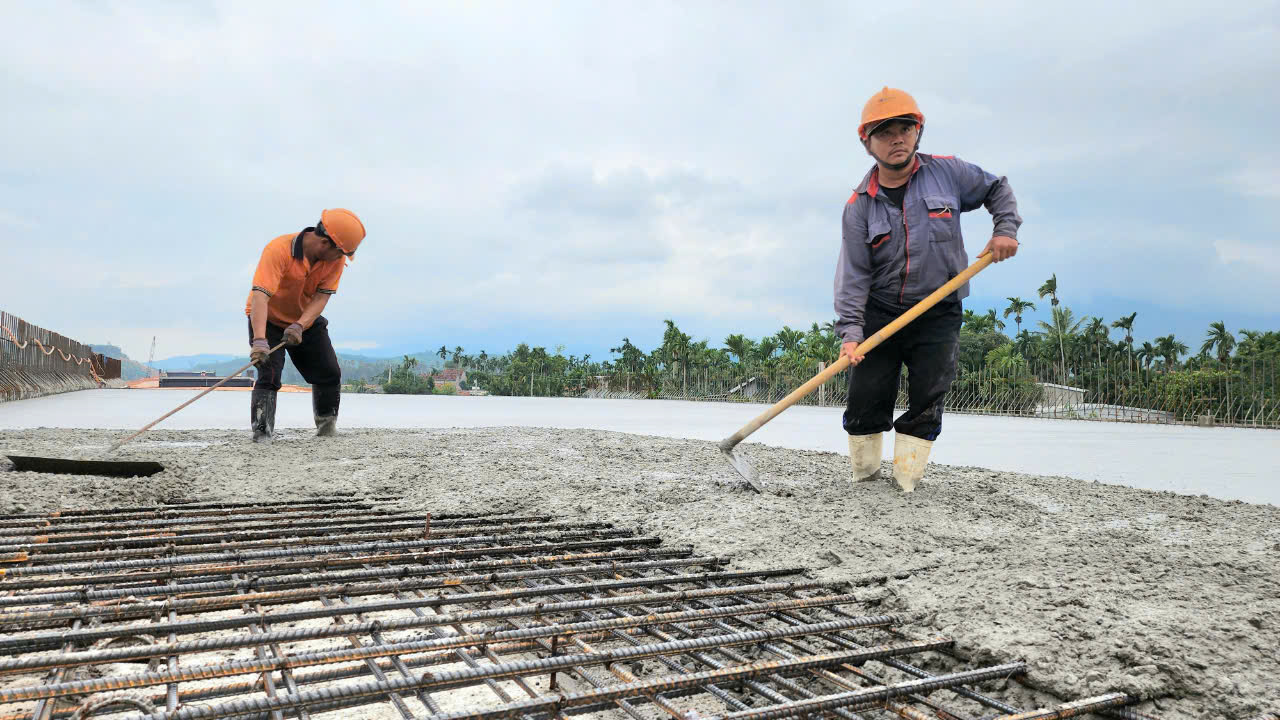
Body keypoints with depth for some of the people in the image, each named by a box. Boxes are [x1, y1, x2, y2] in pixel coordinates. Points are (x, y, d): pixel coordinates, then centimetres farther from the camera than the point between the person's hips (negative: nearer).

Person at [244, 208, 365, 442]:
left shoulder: (336, 258, -18)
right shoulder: (278, 250, -33)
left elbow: (322, 297, -20)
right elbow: (260, 296, -42)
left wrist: (299, 326, -37)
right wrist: (260, 340, -54)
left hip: (307, 321, 5)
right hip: (268, 320, -4)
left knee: (330, 374, 4)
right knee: (269, 375, -19)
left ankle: (327, 428, 23)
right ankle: (261, 434, -11)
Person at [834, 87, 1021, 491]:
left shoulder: (946, 172, 0)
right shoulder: (859, 206, -3)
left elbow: (997, 189, 16)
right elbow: (853, 274, -7)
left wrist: (1006, 229, -1)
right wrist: (850, 331, -16)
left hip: (938, 314, 1)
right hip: (880, 314, 0)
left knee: (927, 400, -4)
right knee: (866, 399, -2)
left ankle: (907, 479, 6)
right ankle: (864, 474, 17)